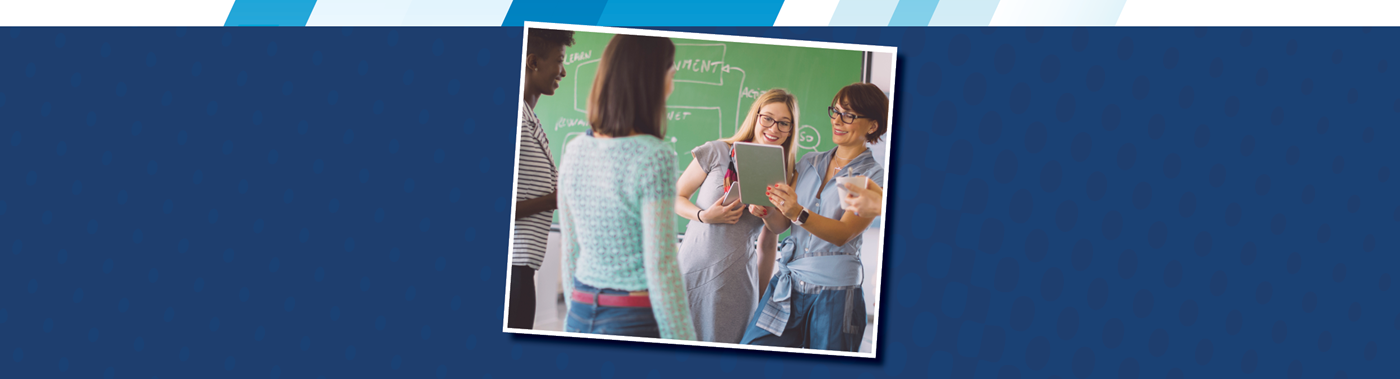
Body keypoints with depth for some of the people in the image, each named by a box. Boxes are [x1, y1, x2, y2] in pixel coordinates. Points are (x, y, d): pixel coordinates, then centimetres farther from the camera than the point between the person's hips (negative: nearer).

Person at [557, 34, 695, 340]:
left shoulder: (575, 150, 3)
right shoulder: (654, 157, -16)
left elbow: (570, 249, 10)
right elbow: (661, 265, -16)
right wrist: (682, 342, -10)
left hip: (580, 317, 6)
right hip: (638, 320, -6)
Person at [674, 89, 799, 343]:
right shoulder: (716, 153, 0)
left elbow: (768, 243, 13)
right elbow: (675, 198, 6)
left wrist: (762, 293, 15)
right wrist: (703, 216, -12)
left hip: (736, 281, 1)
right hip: (694, 271, -1)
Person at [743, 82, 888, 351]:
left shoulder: (874, 177, -3)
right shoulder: (809, 163, 12)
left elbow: (843, 234, -16)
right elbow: (780, 224, 7)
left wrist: (799, 214, -32)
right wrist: (766, 211, -16)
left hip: (834, 291, -4)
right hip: (787, 283, 4)